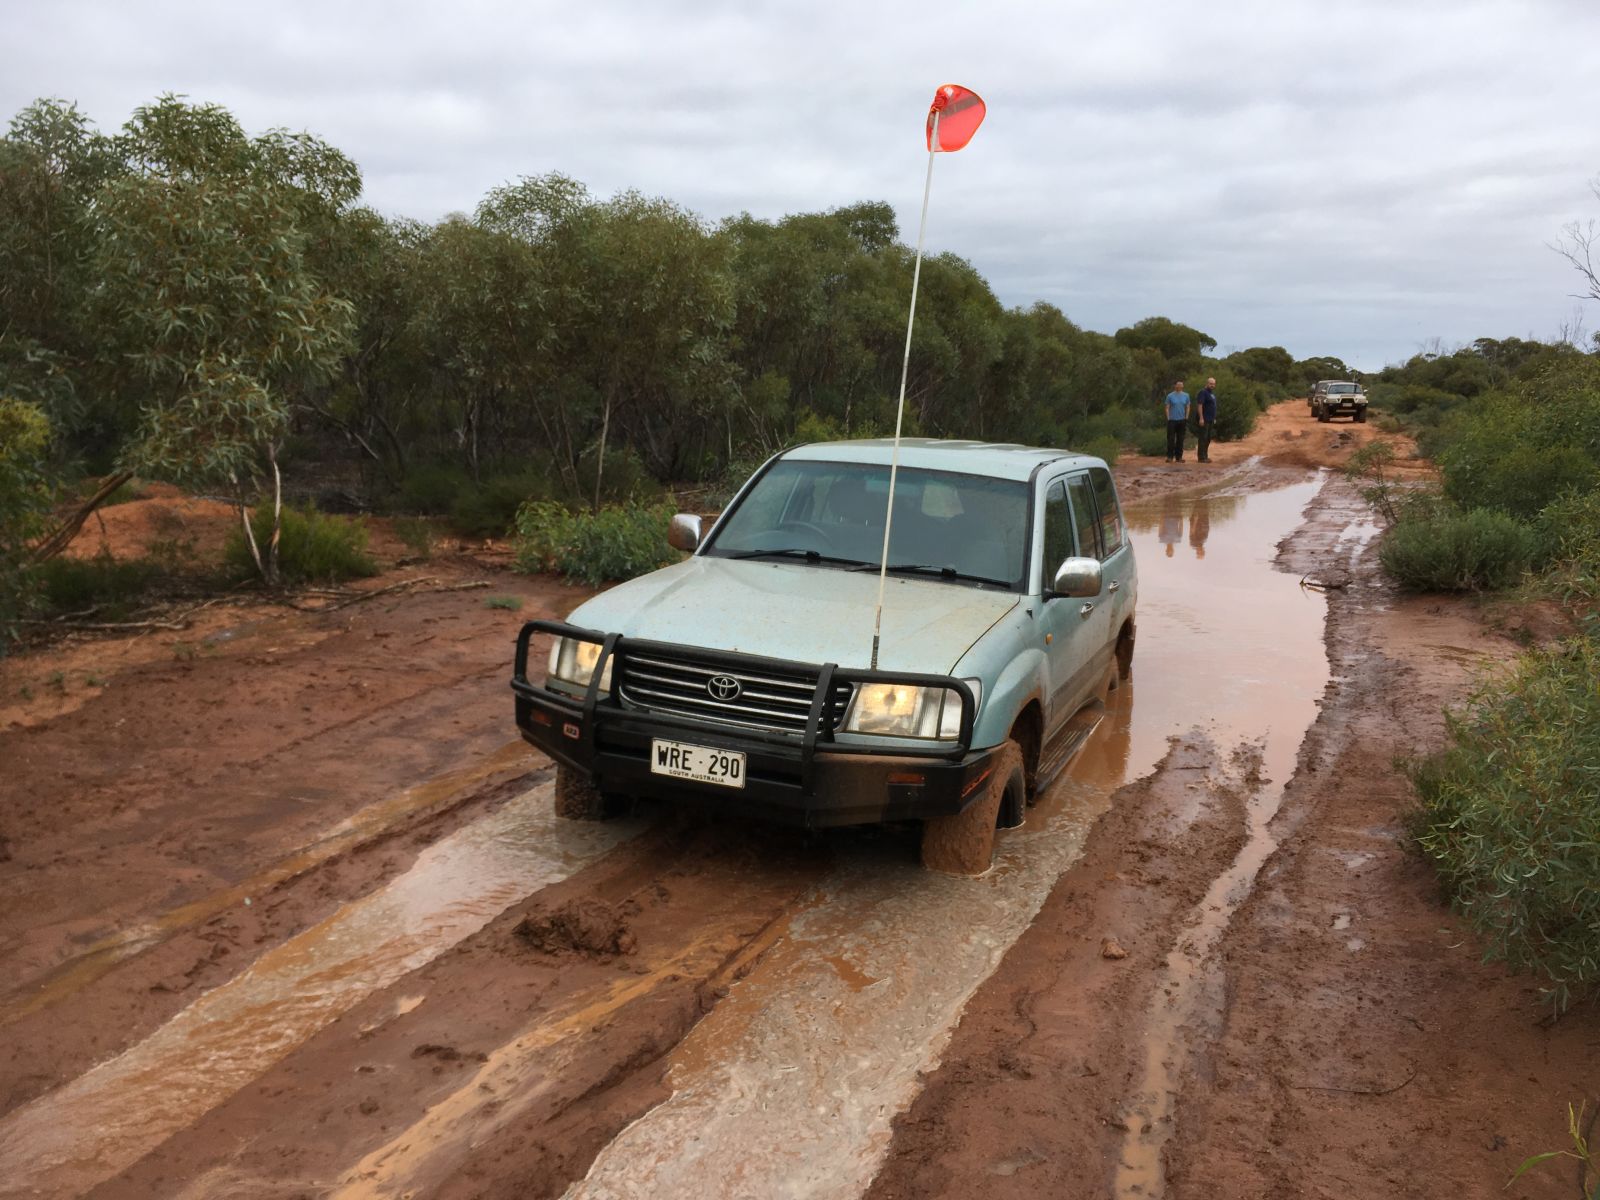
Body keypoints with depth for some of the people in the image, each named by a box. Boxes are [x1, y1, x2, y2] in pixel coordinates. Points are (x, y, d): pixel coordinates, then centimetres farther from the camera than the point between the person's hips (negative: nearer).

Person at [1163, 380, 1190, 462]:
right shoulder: (1170, 396, -1)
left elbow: (1188, 407, 11)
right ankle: (1170, 456, -2)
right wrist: (1168, 418, -7)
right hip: (1172, 420, -3)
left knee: (1180, 439, 7)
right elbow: (1167, 408, -1)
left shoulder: (1186, 395, 7)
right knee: (1171, 439, -5)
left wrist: (1186, 417, 3)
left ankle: (1179, 456, 13)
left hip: (1182, 420, 3)